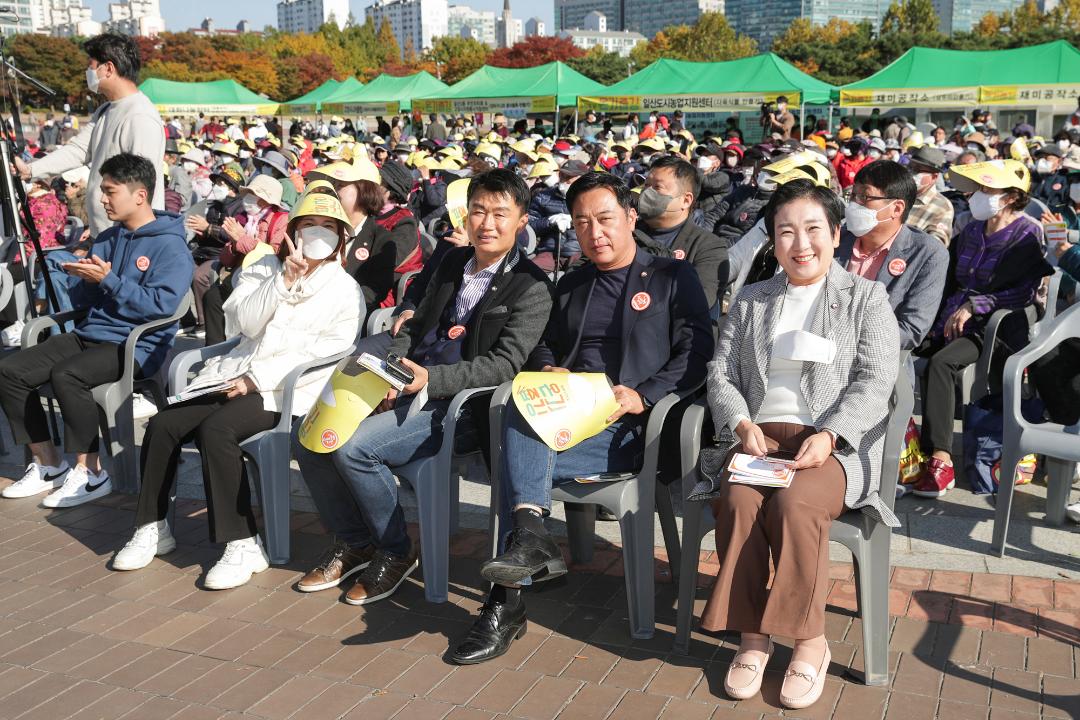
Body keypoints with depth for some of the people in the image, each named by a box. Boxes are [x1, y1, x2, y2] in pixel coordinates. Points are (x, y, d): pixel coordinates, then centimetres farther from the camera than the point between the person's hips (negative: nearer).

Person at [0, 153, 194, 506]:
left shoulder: (171, 247, -9)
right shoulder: (108, 239, 16)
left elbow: (160, 305, -21)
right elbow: (82, 301, 17)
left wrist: (107, 279, -19)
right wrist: (87, 281, -6)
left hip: (136, 345, -8)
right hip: (90, 334, 9)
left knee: (66, 375, -33)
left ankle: (90, 473, -17)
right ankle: (48, 463, 6)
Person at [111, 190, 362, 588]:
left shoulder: (346, 290, 4)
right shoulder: (266, 268, 15)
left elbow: (325, 355, -8)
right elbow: (245, 323, 0)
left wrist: (257, 378, -15)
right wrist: (285, 280, -12)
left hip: (284, 391, -5)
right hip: (235, 376, 5)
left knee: (215, 430, -29)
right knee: (162, 424, -13)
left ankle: (244, 544, -20)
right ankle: (153, 528, 4)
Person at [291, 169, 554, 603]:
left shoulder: (531, 289, -7)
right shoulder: (454, 262, 15)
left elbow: (504, 365, -16)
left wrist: (430, 379, -25)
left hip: (455, 405, -7)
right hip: (404, 389, 7)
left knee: (353, 446, -26)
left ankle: (395, 552, -3)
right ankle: (353, 543, 10)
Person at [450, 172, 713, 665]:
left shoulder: (673, 278, 10)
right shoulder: (570, 285, 25)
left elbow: (697, 354, -1)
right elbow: (544, 346, 27)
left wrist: (643, 395, -17)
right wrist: (548, 371, 1)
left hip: (626, 428, -4)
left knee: (518, 460, -28)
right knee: (521, 404, -32)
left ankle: (506, 601, -26)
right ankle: (530, 537, -43)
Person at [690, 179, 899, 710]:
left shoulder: (866, 297, 11)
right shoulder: (750, 301, 20)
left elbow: (875, 381, -1)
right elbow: (721, 374, 13)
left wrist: (828, 436, -17)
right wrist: (743, 425, -7)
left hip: (834, 443, -2)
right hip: (759, 437, 3)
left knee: (795, 502, -34)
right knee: (738, 500, -30)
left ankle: (810, 641, -16)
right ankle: (752, 634, -15)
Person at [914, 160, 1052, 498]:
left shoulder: (1029, 236, -3)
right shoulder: (971, 231, 17)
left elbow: (1024, 292, -12)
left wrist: (974, 305, -19)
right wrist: (941, 320, 7)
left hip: (995, 326, -6)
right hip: (953, 317, 6)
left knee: (941, 363, -33)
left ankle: (940, 460, -33)